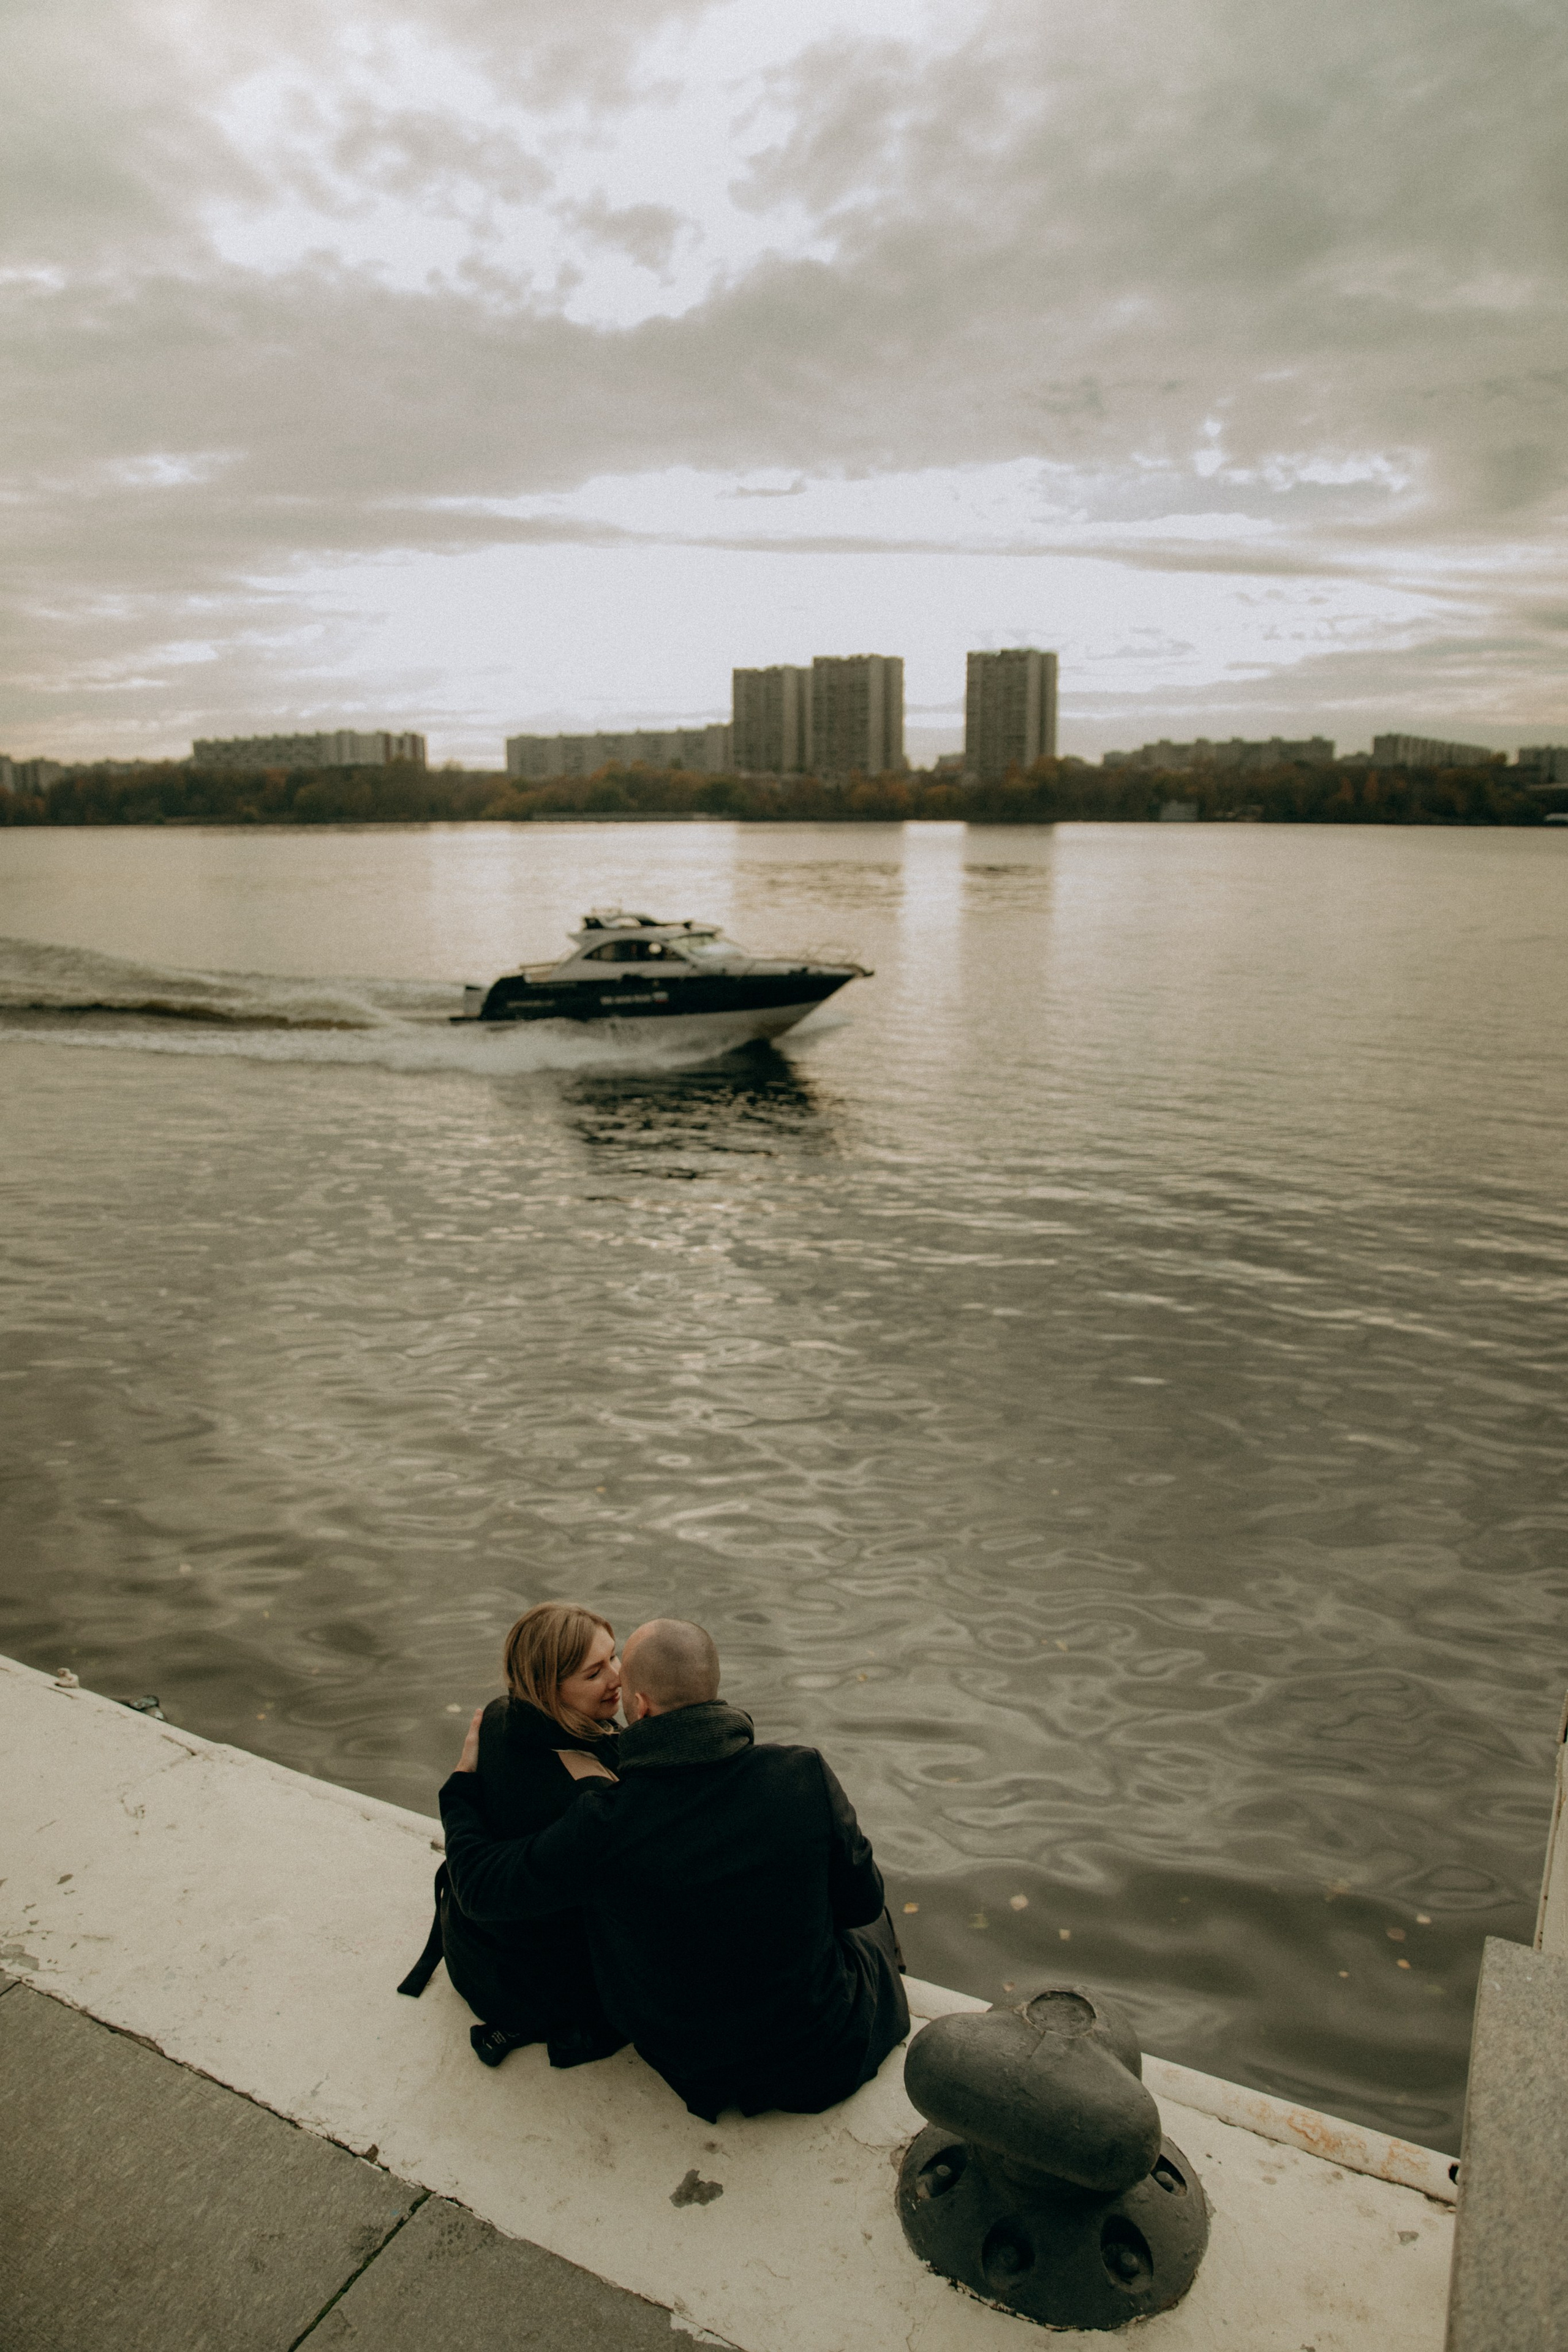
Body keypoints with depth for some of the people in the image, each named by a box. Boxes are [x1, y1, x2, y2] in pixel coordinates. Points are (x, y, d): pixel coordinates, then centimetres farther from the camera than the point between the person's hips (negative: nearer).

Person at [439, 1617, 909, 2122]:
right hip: (829, 2062, 0)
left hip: (701, 2075, 1)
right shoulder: (805, 1773, -25)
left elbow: (480, 1884, -12)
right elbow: (860, 1901, -10)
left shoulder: (602, 1826, -28)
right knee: (871, 1927, 31)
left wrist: (464, 1779, 5)